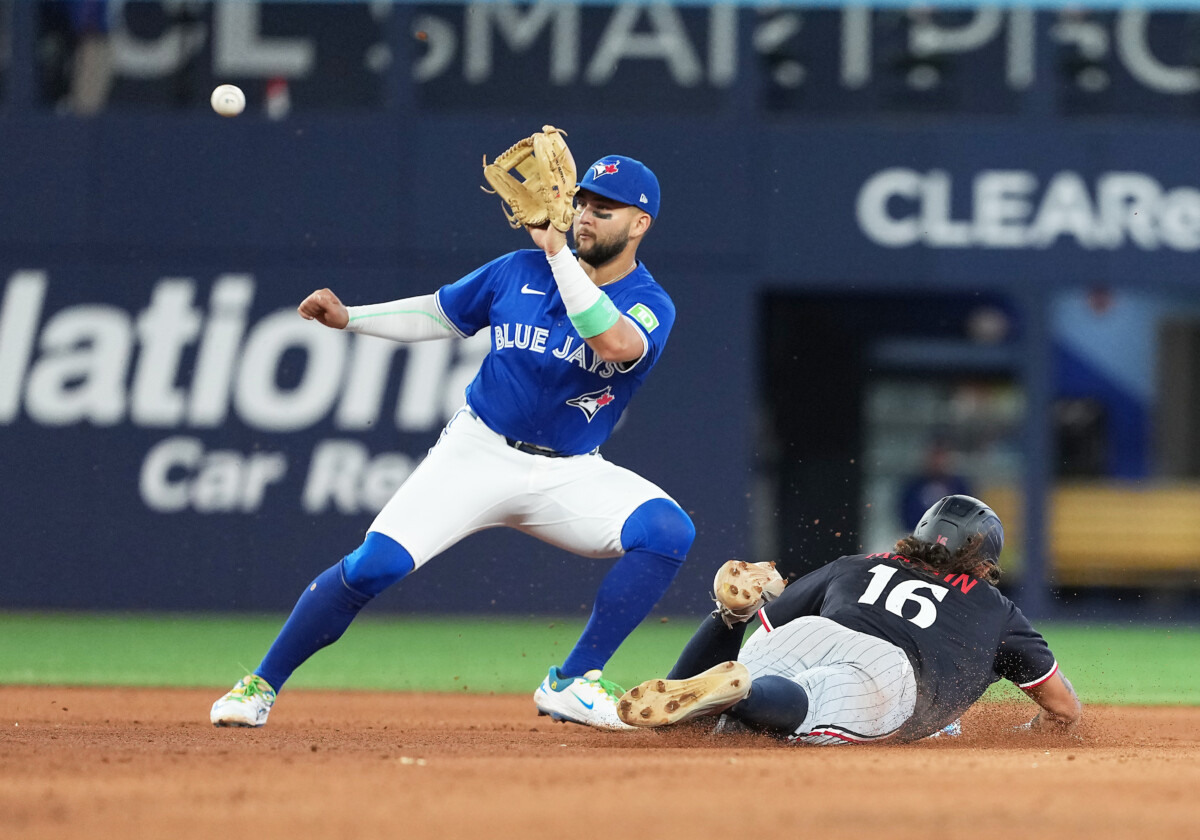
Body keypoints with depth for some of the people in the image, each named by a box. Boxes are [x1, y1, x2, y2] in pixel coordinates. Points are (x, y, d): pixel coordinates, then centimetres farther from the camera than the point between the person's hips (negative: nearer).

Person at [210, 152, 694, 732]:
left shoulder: (650, 306, -7)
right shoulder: (520, 272, 3)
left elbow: (616, 342, -32)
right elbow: (439, 314, 15)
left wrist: (556, 250, -33)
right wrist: (349, 317, 1)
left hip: (568, 474, 0)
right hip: (478, 452, 0)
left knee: (667, 529, -26)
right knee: (377, 563, -19)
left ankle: (573, 683, -17)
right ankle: (261, 685, -3)